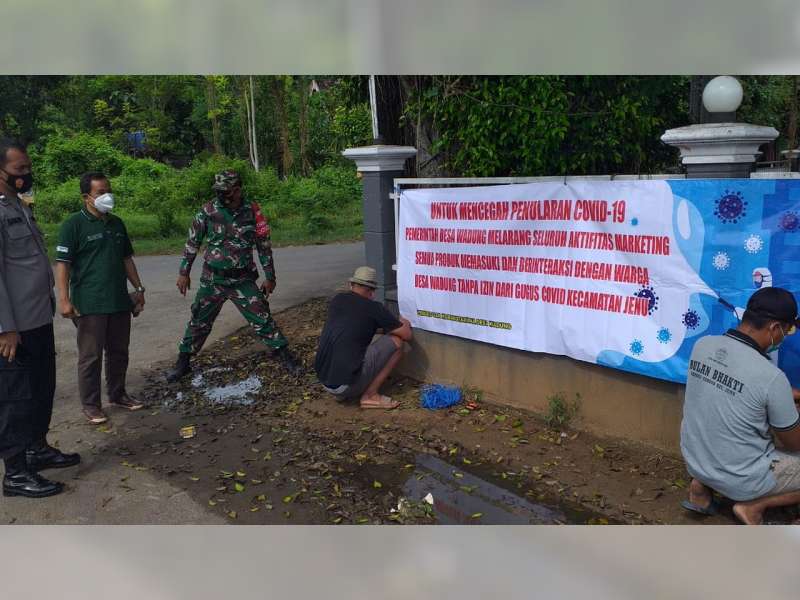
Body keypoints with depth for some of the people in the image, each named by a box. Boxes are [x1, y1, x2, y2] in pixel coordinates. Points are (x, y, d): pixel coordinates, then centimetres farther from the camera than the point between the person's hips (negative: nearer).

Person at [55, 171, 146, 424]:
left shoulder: (117, 223, 12)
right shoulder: (73, 224, -8)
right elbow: (62, 263, -11)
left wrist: (138, 288, 16)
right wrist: (64, 299, -17)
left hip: (119, 301, 6)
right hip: (89, 305, -6)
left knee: (119, 351, 14)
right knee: (90, 356, 2)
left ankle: (117, 394, 29)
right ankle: (90, 404, 13)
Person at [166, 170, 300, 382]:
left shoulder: (252, 212, -7)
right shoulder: (208, 210, -6)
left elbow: (264, 246, 2)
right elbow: (192, 242, 4)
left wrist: (270, 277, 4)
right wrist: (183, 272, 4)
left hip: (243, 280, -1)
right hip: (212, 280, 1)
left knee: (262, 319, -2)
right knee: (199, 322, 9)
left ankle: (284, 355, 11)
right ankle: (182, 362, 25)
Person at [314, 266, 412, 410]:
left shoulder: (336, 300, 13)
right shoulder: (374, 308, -3)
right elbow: (407, 335, 5)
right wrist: (402, 324, 29)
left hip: (323, 380, 7)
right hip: (346, 384, -7)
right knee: (396, 342, 1)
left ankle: (342, 393, 18)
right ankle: (370, 395, 4)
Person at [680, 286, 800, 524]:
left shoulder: (702, 345, -8)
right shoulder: (771, 377, -25)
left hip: (695, 462, 6)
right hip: (741, 479, -6)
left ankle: (701, 485, 15)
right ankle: (753, 505, 2)